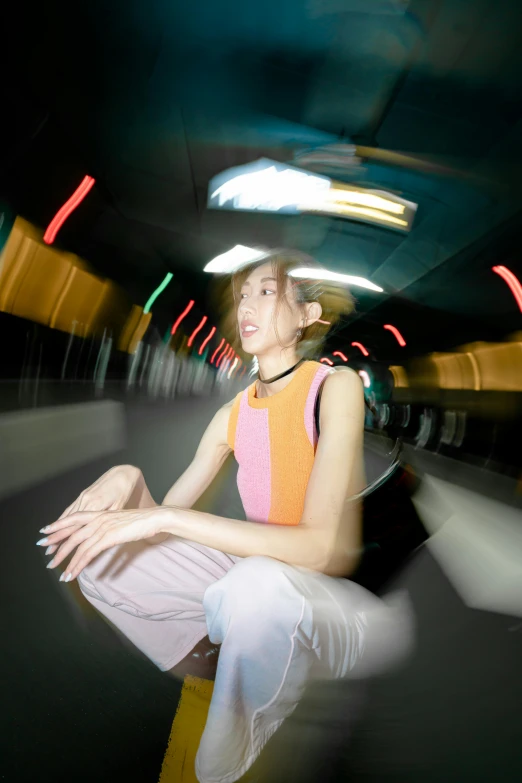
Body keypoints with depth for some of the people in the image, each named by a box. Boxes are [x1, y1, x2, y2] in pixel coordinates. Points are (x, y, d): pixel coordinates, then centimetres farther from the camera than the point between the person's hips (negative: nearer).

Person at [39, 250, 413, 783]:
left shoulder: (336, 386, -15)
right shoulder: (234, 413, 3)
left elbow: (320, 546, -25)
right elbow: (168, 514, 4)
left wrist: (163, 518, -28)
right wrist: (129, 478, -18)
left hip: (354, 602, -4)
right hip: (253, 591, 5)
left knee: (258, 584, -39)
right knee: (97, 550, -4)